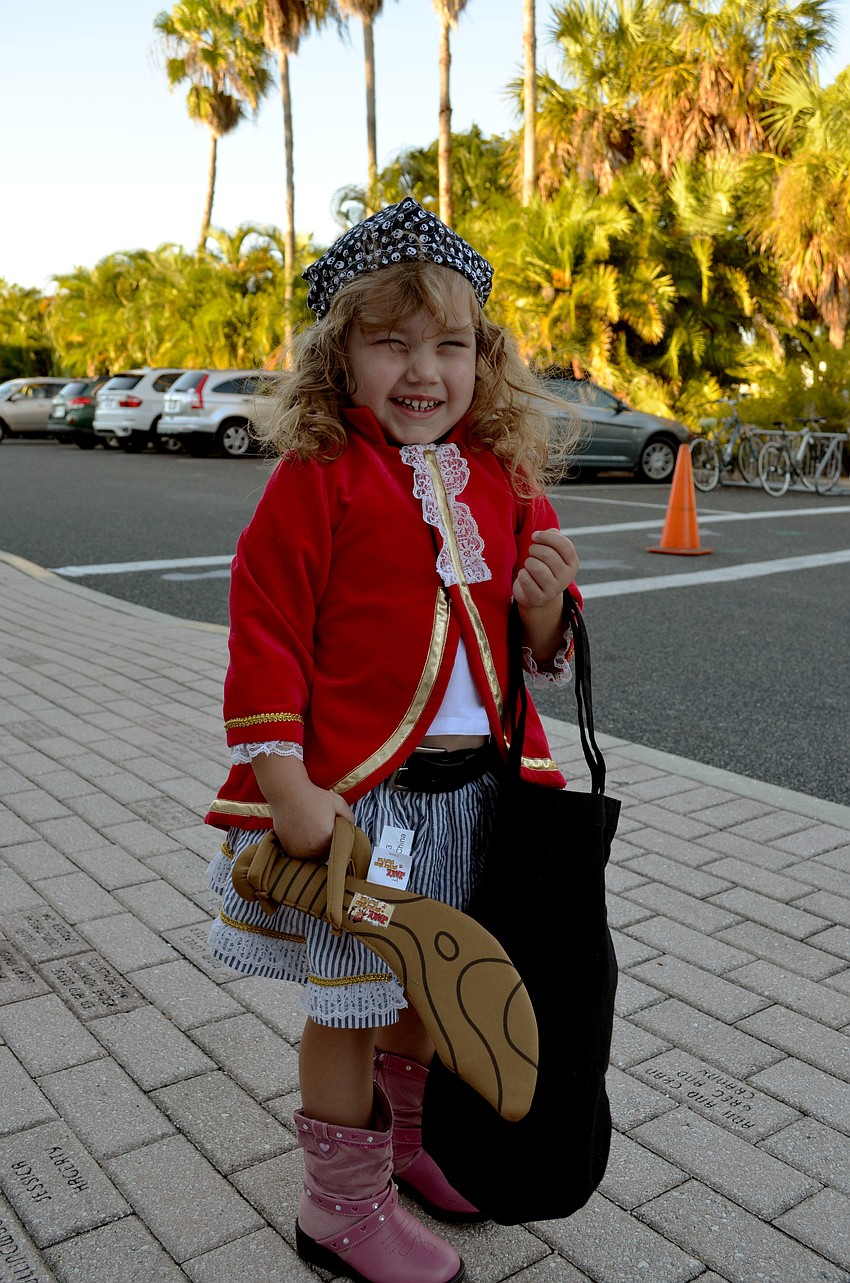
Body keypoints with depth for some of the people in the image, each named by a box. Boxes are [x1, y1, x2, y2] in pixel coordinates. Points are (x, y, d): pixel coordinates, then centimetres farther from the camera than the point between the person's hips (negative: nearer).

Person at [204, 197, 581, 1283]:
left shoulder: (503, 481, 6)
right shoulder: (316, 478, -11)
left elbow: (534, 656, 13)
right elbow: (265, 633, -13)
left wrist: (545, 609, -10)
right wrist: (286, 786, -18)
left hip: (473, 783, 6)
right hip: (357, 793, -5)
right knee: (354, 999, 8)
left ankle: (406, 1133, 48)